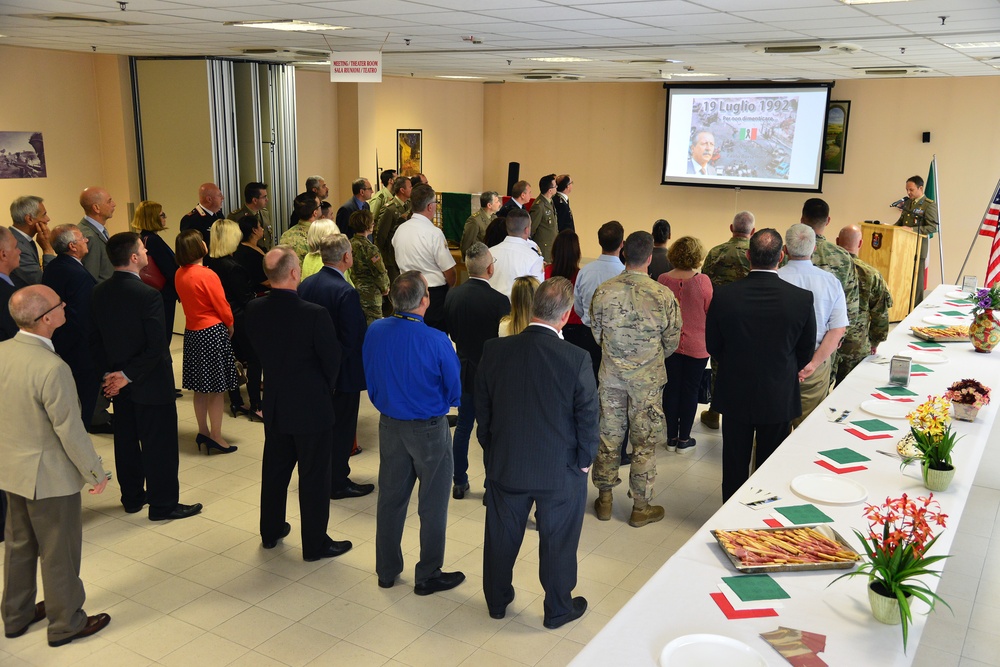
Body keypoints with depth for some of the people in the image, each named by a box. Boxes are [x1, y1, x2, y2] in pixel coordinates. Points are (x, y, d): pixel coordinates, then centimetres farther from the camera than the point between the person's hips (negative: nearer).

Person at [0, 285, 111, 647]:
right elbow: (71, 431, -23)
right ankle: (66, 624, 28)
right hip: (50, 476, -8)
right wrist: (95, 473, -10)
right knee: (59, 552, 11)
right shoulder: (52, 368, -30)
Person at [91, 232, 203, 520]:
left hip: (118, 382, 8)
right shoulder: (147, 295, -23)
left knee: (126, 440, 18)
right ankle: (163, 505, 12)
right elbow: (156, 347, -25)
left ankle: (132, 498, 31)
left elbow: (95, 338, 4)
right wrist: (127, 375, -16)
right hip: (150, 383, -7)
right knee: (159, 445, 3)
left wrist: (108, 373, 5)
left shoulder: (100, 292, -1)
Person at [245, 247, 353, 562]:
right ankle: (315, 544, 19)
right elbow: (332, 360, -13)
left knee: (275, 468, 21)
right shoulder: (315, 314, -24)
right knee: (314, 476, 7)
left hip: (275, 403, 6)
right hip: (311, 406, -5)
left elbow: (258, 350, 6)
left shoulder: (254, 310, -9)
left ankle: (271, 531, 37)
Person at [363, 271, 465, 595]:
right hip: (429, 429, -5)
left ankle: (387, 570, 31)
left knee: (390, 498, 18)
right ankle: (428, 575, 23)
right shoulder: (436, 341, -23)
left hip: (390, 425, 5)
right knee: (432, 505, 11)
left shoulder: (375, 331, -10)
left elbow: (369, 377, 5)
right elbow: (454, 392, -11)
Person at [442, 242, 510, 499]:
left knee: (463, 426, 17)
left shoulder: (452, 295, -7)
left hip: (463, 371, 5)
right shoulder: (499, 301, -23)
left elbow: (450, 332, 5)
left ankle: (459, 482, 27)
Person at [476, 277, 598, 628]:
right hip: (561, 471, -2)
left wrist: (492, 453, 12)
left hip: (505, 466, 3)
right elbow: (587, 415, -13)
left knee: (502, 537, 22)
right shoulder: (576, 359, -22)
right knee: (558, 543, 17)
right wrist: (584, 461, 4)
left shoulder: (494, 351, -13)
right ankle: (558, 609, 36)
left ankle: (497, 600, 42)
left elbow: (482, 410, -2)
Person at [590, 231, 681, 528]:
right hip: (647, 379, -2)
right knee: (645, 442, 9)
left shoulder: (603, 291, -9)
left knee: (609, 436, 14)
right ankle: (641, 507, 20)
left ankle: (604, 499, 26)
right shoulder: (663, 295, -15)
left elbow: (596, 333, 3)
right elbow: (672, 341, -4)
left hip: (611, 374, 2)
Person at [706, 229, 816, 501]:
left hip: (735, 395, 0)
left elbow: (713, 346, -4)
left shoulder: (723, 295, -17)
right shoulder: (802, 298, -17)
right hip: (779, 397, 0)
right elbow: (806, 351, -3)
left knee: (735, 462, 16)